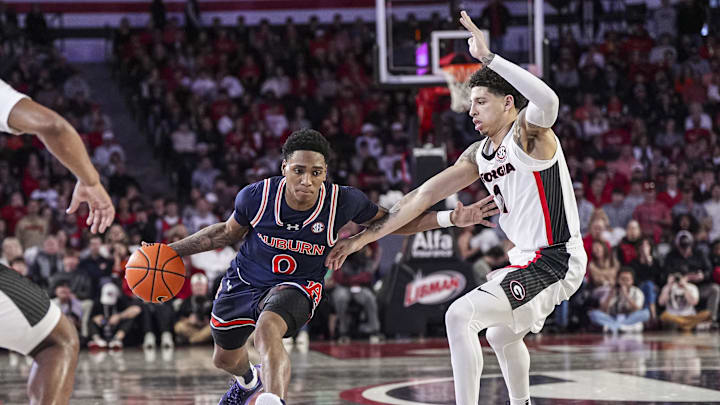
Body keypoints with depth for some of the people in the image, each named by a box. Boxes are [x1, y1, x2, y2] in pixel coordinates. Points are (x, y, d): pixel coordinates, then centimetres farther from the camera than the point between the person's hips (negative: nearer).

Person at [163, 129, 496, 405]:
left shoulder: (343, 202, -24)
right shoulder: (256, 196, -24)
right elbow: (226, 233, -2)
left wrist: (451, 219, -16)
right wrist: (171, 250, -5)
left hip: (296, 287, -3)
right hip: (243, 281, 3)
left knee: (267, 332, -39)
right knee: (225, 359, 26)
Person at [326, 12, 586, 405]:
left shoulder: (529, 131, -14)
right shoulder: (479, 154, 11)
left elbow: (548, 100, -39)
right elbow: (425, 194, 11)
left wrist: (488, 57, -38)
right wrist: (363, 237, 9)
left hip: (554, 261, -10)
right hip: (528, 258, 10)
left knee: (460, 315, -22)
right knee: (501, 335, 32)